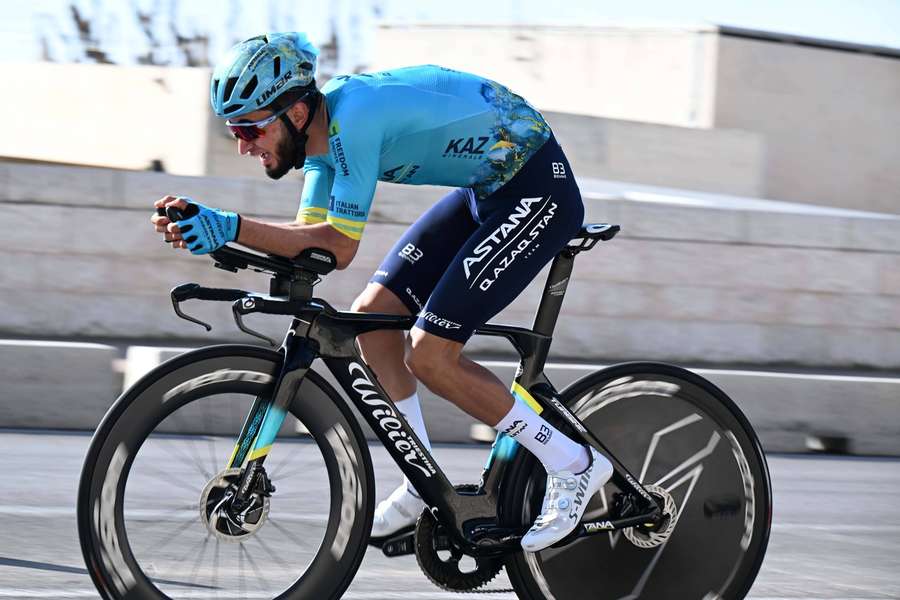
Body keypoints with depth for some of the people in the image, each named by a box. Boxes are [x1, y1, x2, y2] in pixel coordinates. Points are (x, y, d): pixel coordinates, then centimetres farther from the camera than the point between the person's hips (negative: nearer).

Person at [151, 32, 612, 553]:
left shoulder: (354, 117, -27)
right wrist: (208, 227, -12)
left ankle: (574, 466, -1)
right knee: (374, 314, 4)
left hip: (539, 191, -10)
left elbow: (339, 246, -26)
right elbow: (311, 234, -1)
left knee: (429, 355, -13)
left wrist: (231, 229, -28)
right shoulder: (323, 121, 1)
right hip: (487, 190, 10)